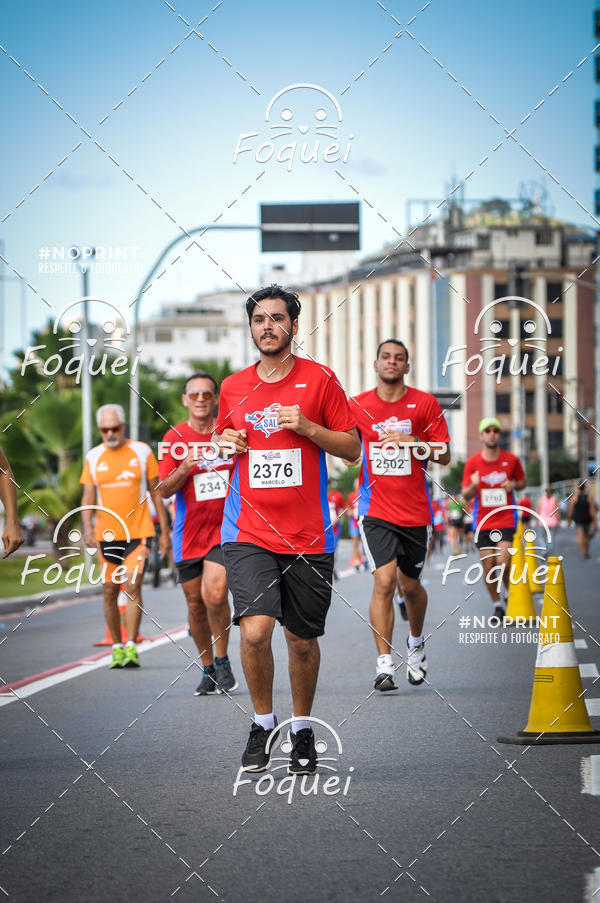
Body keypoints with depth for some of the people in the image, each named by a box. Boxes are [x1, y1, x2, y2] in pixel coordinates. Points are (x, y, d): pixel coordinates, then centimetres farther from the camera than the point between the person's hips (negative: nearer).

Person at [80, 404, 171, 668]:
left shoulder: (142, 452, 2)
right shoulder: (94, 457, 7)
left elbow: (156, 492, 7)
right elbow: (88, 496, 8)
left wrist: (165, 531, 5)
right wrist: (87, 527, -10)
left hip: (138, 531, -3)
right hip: (106, 534, 3)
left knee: (133, 586, -15)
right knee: (109, 591, 4)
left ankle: (131, 647, -15)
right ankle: (117, 646, 16)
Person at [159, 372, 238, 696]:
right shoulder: (175, 438, 2)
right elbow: (164, 490, -3)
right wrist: (184, 468, -20)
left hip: (225, 528, -1)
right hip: (189, 532, 1)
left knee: (214, 595, -20)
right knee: (196, 605, 6)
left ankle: (222, 660, -2)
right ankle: (208, 670, 22)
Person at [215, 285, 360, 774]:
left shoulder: (320, 380, 1)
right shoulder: (233, 387, 8)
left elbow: (352, 447, 3)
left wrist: (307, 427, -13)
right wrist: (226, 442, 1)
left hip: (308, 536, -1)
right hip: (248, 532, 1)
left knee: (303, 640, 7)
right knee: (255, 630, -17)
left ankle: (302, 729, 28)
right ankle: (263, 723, 4)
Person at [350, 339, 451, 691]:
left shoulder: (425, 404, -1)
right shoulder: (358, 406, 2)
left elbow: (444, 454, -2)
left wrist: (412, 442, -16)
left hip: (416, 512, 1)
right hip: (376, 510, -1)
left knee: (410, 585, 14)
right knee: (384, 581, -17)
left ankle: (416, 643, 43)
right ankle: (385, 664, -16)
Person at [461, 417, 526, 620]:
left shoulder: (511, 459, 0)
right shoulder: (472, 463, -1)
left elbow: (522, 482, 15)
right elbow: (466, 495, 4)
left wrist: (514, 485, -9)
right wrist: (473, 486, -20)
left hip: (506, 519, -1)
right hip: (482, 521, 1)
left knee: (503, 562, -15)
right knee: (488, 567, 0)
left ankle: (508, 592, 15)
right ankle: (497, 605, 17)